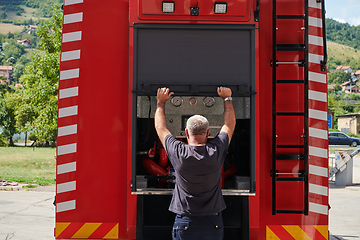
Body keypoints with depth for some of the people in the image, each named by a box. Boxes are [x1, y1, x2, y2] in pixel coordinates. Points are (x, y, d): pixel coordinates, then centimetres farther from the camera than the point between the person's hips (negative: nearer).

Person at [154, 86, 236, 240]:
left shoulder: (178, 153, -10)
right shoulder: (216, 152, -8)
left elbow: (160, 127, 8)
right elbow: (230, 124, 11)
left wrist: (161, 102, 22)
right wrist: (227, 98, 25)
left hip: (184, 223, -1)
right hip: (213, 224, 1)